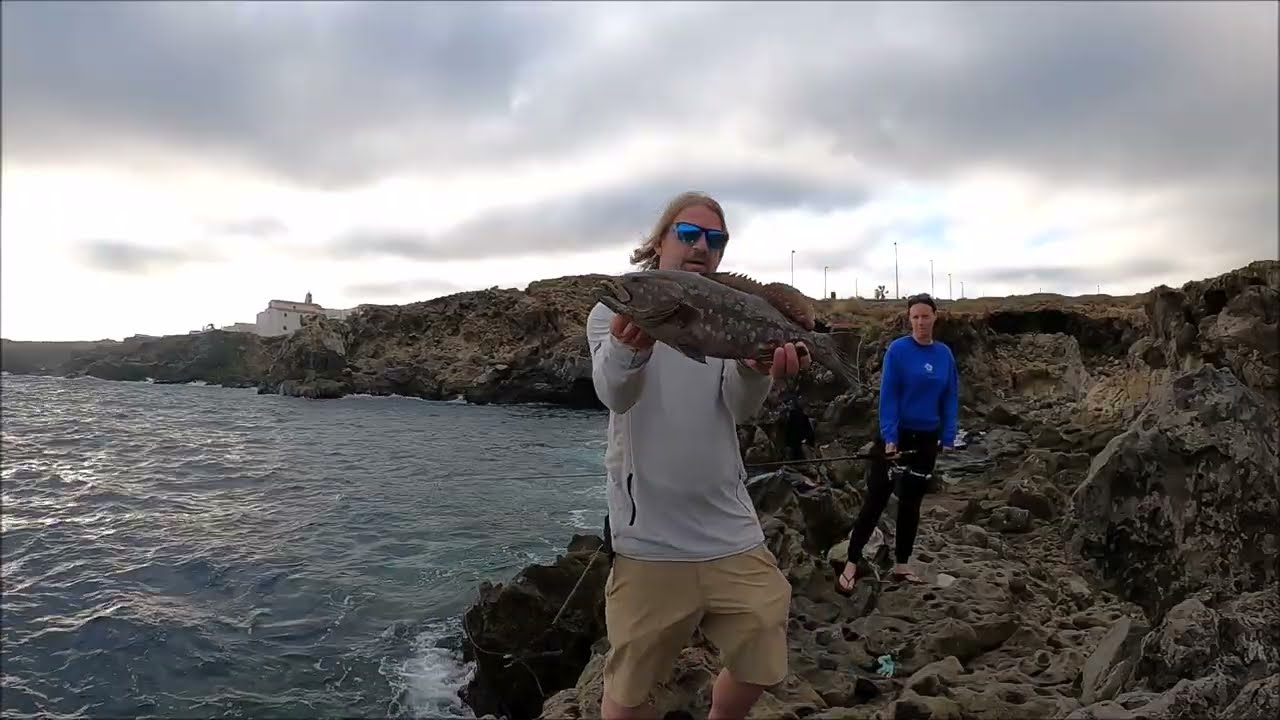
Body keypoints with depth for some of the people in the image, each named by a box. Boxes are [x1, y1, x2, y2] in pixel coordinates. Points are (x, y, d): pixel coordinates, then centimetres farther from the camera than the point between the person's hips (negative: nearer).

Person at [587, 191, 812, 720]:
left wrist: (759, 369, -34)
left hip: (733, 535, 3)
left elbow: (739, 409, -11)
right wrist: (630, 348, -43)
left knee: (760, 670, 15)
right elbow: (615, 396, -20)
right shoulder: (615, 313, -2)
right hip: (648, 539, -2)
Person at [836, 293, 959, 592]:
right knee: (876, 500, -2)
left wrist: (948, 439, 0)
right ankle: (851, 565, 6)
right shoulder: (897, 350, -12)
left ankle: (901, 565, 23)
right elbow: (888, 396, -15)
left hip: (926, 438, 4)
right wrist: (889, 437, -20)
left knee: (911, 502, 12)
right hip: (895, 434, -4)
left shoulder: (944, 354, 1)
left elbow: (950, 398, 5)